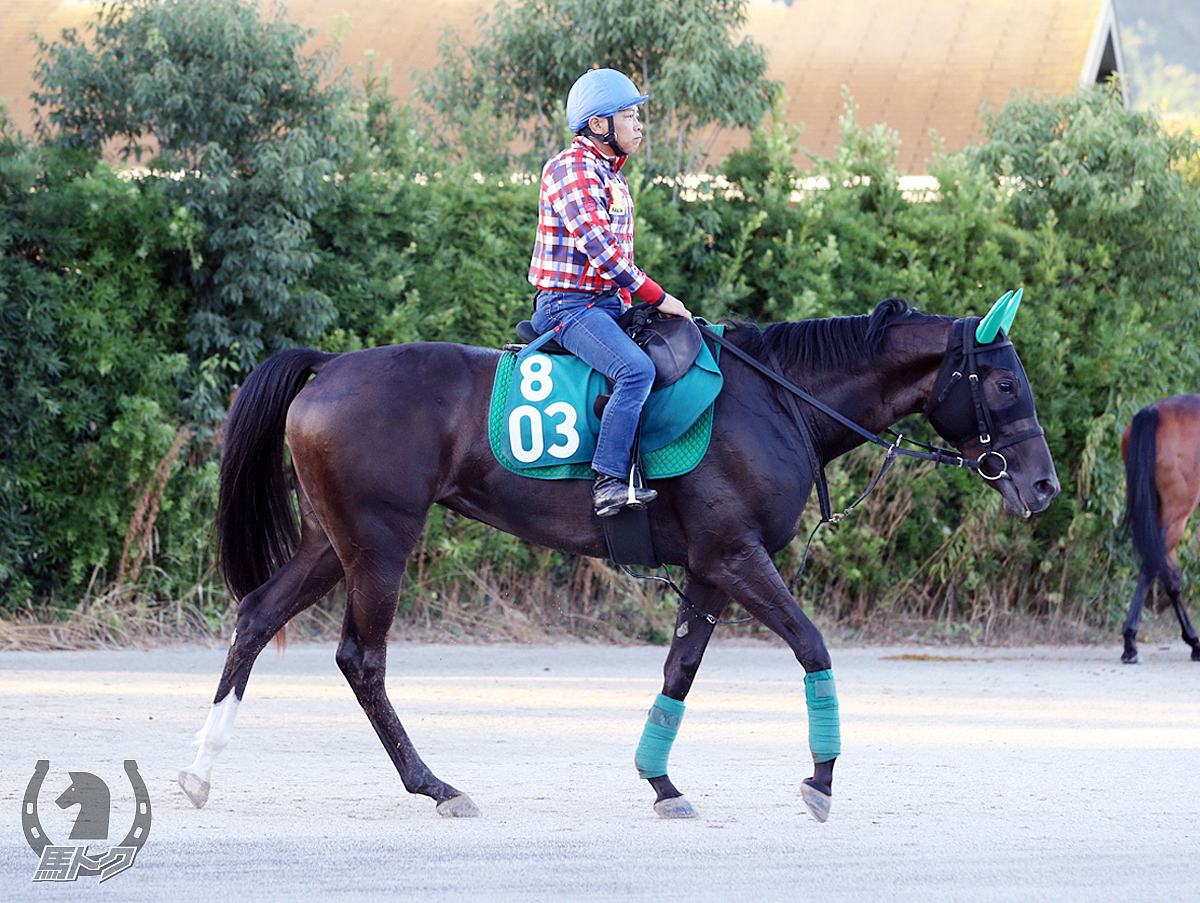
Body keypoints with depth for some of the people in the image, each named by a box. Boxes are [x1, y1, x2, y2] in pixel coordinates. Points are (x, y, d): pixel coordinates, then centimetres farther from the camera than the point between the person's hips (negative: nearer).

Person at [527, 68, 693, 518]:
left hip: (608, 301, 10)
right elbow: (599, 247, -22)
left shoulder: (611, 174, 19)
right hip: (569, 303, -10)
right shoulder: (571, 169, -13)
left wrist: (630, 303, 12)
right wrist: (656, 297, -20)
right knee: (636, 369, -29)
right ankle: (610, 481, -30)